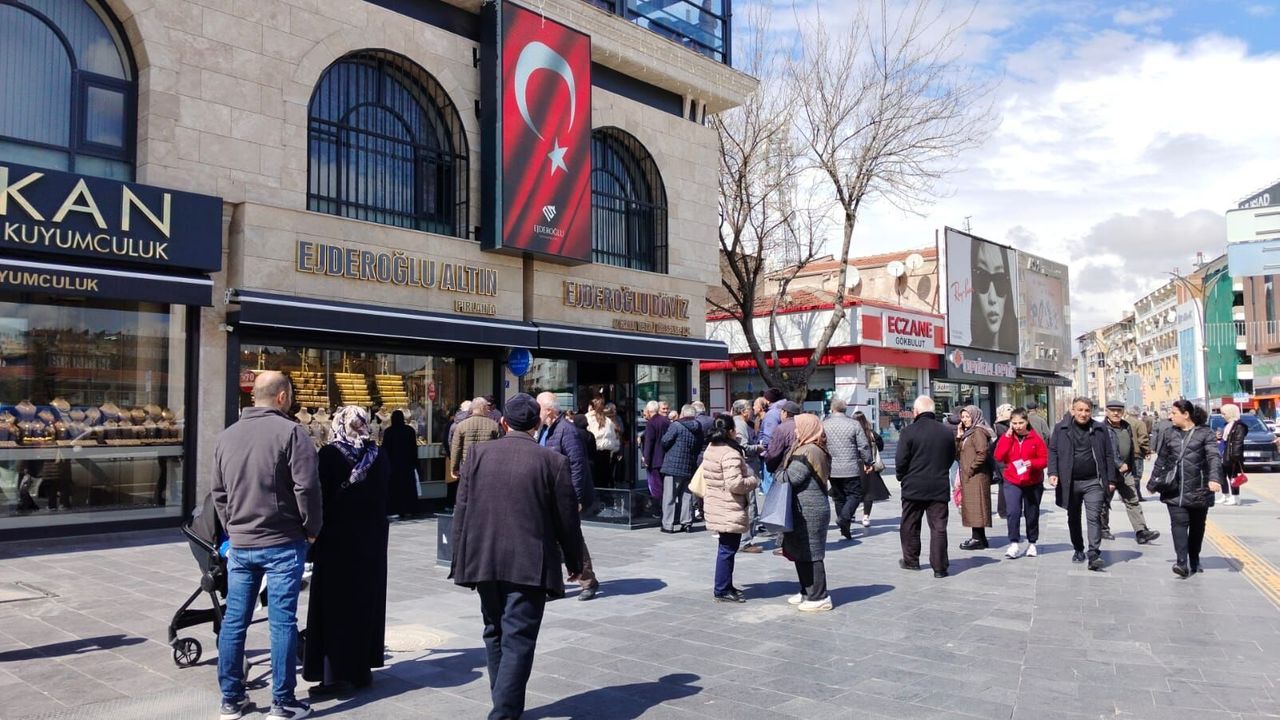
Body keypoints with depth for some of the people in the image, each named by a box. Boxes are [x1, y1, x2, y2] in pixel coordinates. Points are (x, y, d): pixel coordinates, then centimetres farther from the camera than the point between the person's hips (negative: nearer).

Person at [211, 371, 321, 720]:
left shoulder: (227, 435, 9)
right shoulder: (290, 432, -12)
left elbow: (219, 492, 14)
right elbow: (307, 488, -16)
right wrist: (312, 529, -3)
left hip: (240, 544, 6)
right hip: (282, 543, -6)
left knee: (234, 621, 12)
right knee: (282, 622, 1)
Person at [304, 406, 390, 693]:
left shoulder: (329, 454, -9)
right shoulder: (379, 457, 0)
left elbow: (319, 496, -9)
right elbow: (384, 497, 7)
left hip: (336, 539, -3)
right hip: (372, 541, 3)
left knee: (333, 603, 5)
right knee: (365, 601, 12)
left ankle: (333, 672, 5)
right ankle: (361, 668, 18)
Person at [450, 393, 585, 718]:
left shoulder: (477, 454, 1)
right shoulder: (554, 461, -7)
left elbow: (462, 511, 2)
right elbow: (567, 519, -2)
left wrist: (460, 560, 10)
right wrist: (574, 562, 12)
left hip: (484, 560, 4)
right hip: (529, 564, -4)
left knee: (495, 633, 19)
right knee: (518, 639, 0)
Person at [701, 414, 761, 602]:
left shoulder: (711, 449, 9)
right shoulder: (731, 454, -20)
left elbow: (705, 476, 19)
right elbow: (735, 484, -25)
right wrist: (754, 481, -9)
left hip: (715, 506, 10)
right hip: (730, 510, -10)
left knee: (725, 548, 18)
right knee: (728, 549, -1)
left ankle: (725, 585, 28)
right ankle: (722, 590, 5)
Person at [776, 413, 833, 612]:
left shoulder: (807, 452, -19)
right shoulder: (816, 450, 15)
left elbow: (789, 478, -18)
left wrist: (778, 473, 1)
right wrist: (783, 472, 8)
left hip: (809, 511, -10)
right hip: (808, 510, 10)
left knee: (810, 553, -3)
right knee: (801, 553, 17)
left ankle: (819, 597, 5)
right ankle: (808, 592, 28)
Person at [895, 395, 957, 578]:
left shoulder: (909, 432, -12)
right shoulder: (948, 432, 0)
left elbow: (900, 460, -11)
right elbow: (951, 458, 9)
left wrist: (902, 477, 7)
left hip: (913, 487, -2)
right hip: (940, 487, 2)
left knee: (910, 525, 15)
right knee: (938, 527, 4)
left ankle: (911, 560, 25)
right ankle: (939, 567, 3)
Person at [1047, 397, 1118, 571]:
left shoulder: (1100, 430, 4)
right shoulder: (1061, 429, 2)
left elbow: (1109, 455, 6)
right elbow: (1053, 451, 3)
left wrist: (1111, 480, 2)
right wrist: (1053, 473, -9)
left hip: (1093, 482, -1)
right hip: (1070, 483, 1)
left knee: (1094, 517, -10)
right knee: (1073, 518, 13)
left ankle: (1094, 554, -11)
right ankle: (1078, 550, 29)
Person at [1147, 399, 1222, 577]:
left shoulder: (1205, 433, -1)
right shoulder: (1169, 434, 10)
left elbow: (1214, 457, -14)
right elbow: (1161, 460, 18)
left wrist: (1214, 478, -30)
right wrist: (1153, 482, 21)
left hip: (1198, 489, -2)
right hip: (1174, 489, 2)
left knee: (1197, 526, 10)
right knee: (1179, 523, -11)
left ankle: (1194, 561, 25)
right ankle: (1182, 562, -17)